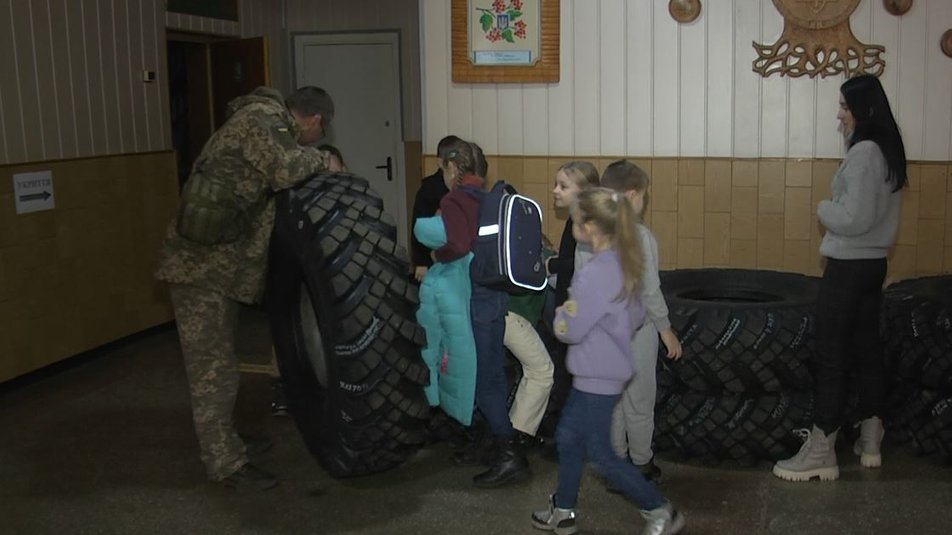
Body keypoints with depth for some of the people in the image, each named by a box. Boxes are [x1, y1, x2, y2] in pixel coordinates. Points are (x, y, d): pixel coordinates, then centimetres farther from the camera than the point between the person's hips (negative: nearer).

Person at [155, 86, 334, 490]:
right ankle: (227, 463, 4)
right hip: (201, 263, -10)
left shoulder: (266, 121, 19)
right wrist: (320, 160, -10)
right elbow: (283, 169, -28)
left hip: (217, 261, 10)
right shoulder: (262, 119, -13)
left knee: (217, 361, 20)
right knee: (212, 366, -3)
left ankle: (222, 443, 34)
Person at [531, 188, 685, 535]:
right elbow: (636, 316, 12)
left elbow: (569, 330, -22)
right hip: (596, 372, 10)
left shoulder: (594, 273, -27)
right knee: (567, 437, 19)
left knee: (599, 454, 4)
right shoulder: (621, 264, 3)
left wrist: (561, 313, -2)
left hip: (597, 376, -10)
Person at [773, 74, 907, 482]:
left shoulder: (864, 152, -19)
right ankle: (870, 441, 24)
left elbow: (854, 217, -23)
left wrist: (824, 208, -7)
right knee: (866, 348, 15)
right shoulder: (885, 150, 12)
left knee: (831, 356, -4)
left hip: (849, 266, -10)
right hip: (873, 262, 10)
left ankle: (820, 453, 2)